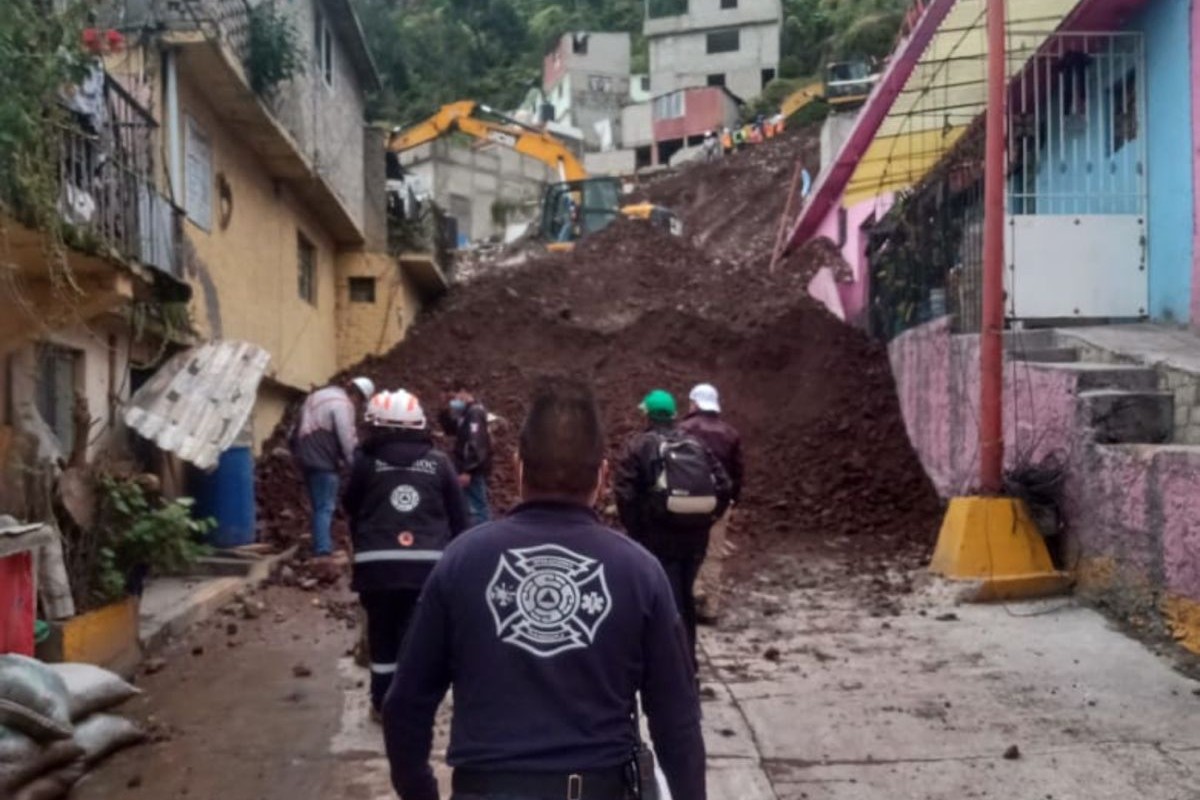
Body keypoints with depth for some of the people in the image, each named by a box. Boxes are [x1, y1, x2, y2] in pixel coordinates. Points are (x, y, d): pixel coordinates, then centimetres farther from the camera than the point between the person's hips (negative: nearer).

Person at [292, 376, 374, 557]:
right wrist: (351, 462, 0)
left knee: (321, 506, 17)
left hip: (308, 456, 10)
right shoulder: (343, 404, -14)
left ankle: (321, 548, 23)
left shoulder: (321, 395, 17)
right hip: (322, 460, -10)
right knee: (325, 508, -7)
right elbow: (346, 438, -15)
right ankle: (323, 552, -10)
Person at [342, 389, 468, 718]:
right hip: (427, 562, 0)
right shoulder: (438, 462, 6)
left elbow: (351, 508, 13)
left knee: (382, 632, 13)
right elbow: (458, 517, 9)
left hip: (378, 563, 0)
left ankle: (383, 702, 23)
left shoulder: (366, 461, 2)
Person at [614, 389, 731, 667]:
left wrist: (635, 529, -1)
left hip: (659, 537, -5)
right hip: (696, 537, 5)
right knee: (685, 599, 19)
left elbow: (625, 492, -11)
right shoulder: (697, 445, 11)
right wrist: (705, 520, 12)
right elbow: (723, 487, 5)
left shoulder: (640, 446, -2)